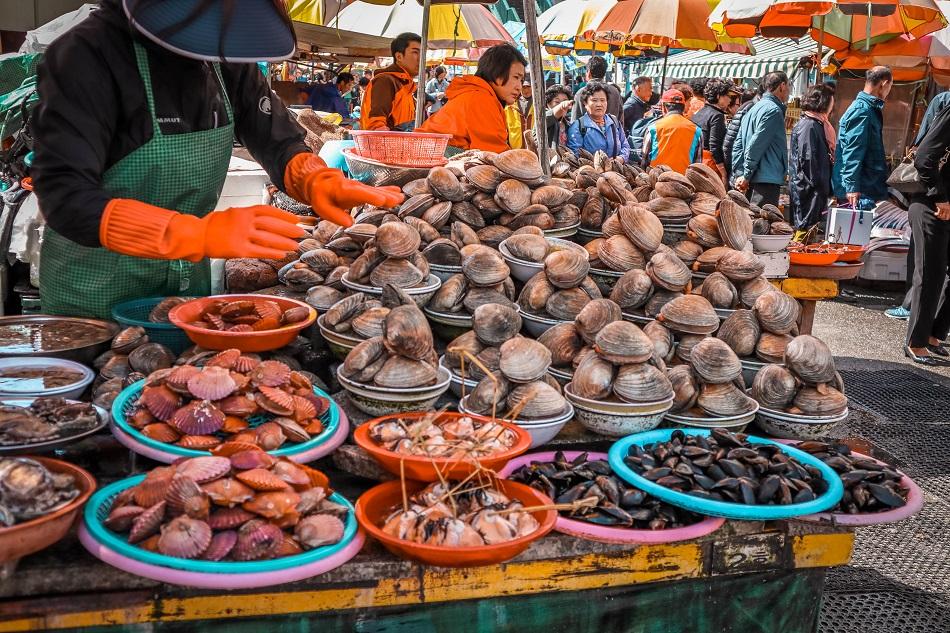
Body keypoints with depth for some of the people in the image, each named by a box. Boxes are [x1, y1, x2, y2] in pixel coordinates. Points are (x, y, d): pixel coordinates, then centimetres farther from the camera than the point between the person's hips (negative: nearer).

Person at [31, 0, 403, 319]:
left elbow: (279, 143, 0)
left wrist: (319, 181, -24)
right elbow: (66, 198, -29)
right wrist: (201, 233, -41)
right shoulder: (88, 53, -22)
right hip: (96, 299, -5)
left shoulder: (227, 56, -3)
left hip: (190, 284, 6)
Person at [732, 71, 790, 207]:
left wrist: (740, 174, 9)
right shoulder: (773, 110, -9)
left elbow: (738, 145, 15)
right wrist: (746, 176, -12)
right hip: (767, 180, -9)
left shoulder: (753, 110, 19)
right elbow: (756, 145, -16)